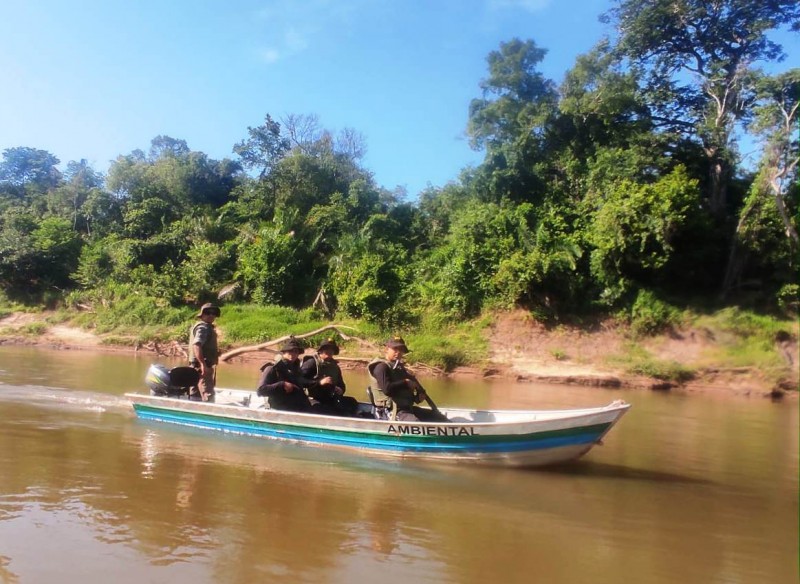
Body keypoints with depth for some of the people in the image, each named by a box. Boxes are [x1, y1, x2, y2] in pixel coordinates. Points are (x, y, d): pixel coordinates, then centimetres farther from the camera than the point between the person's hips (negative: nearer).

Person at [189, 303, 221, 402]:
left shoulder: (207, 327, 20)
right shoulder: (203, 327, -13)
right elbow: (196, 345, -27)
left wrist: (215, 352, 13)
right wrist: (203, 364, -33)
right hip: (203, 366, -11)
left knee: (195, 396, 13)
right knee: (208, 395, -15)